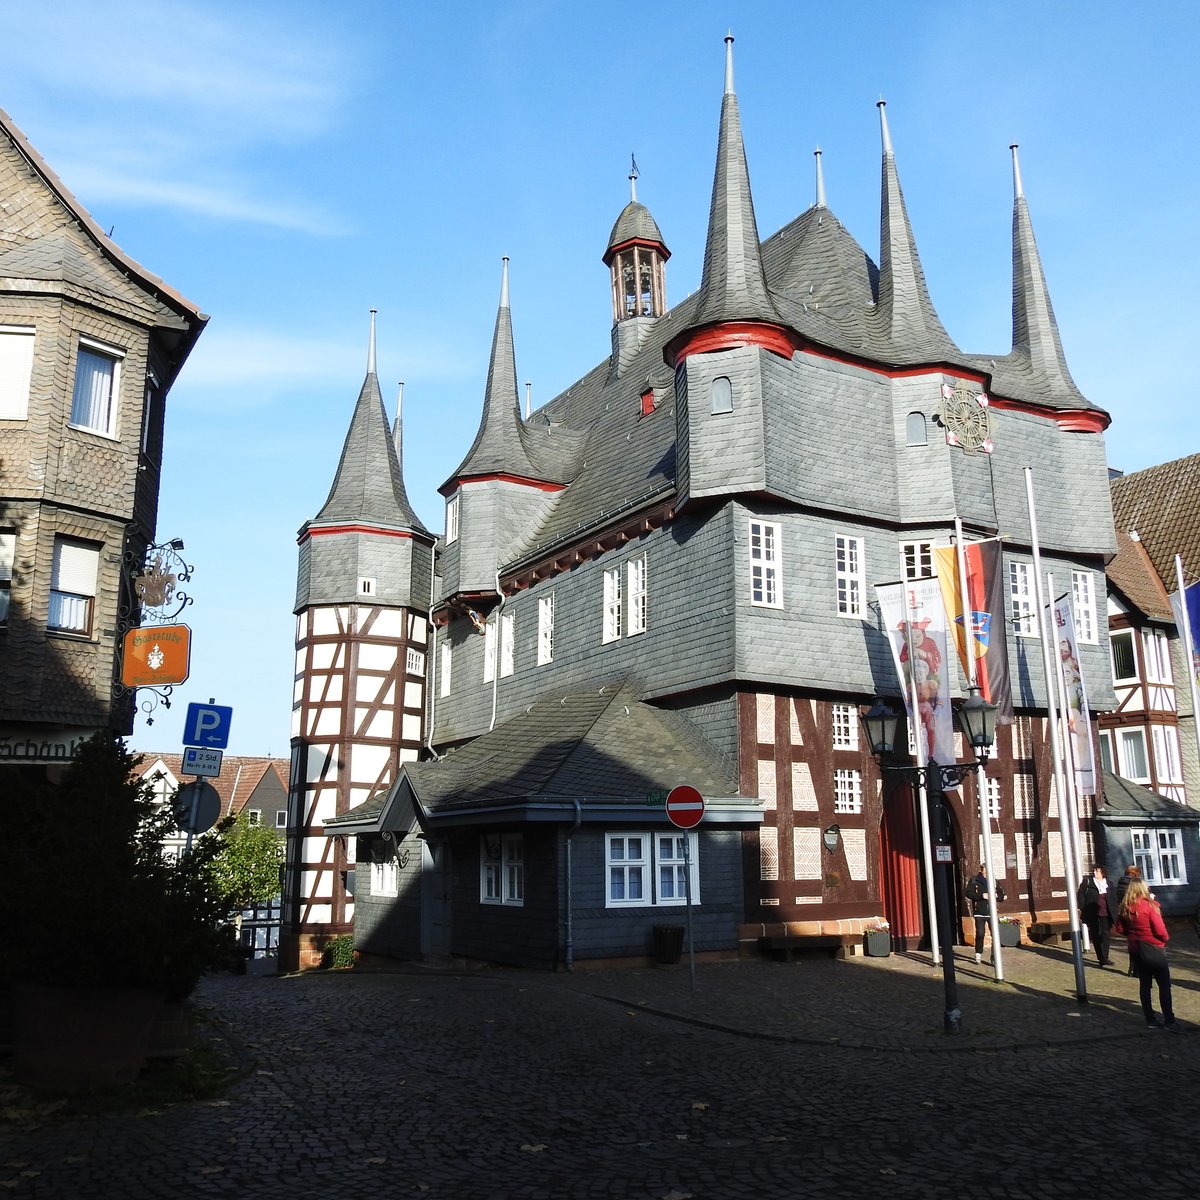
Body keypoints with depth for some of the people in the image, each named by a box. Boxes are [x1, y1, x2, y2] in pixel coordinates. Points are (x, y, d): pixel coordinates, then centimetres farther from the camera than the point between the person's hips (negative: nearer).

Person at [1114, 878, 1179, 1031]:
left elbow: (1120, 929, 6)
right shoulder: (1149, 905, -17)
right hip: (1154, 950, -5)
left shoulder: (1124, 908, 0)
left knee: (1145, 985, 11)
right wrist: (1165, 938, 3)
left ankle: (1150, 1020, 15)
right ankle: (1169, 1020, 1)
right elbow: (1160, 931, -17)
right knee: (1164, 985, 3)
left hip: (1136, 950, 5)